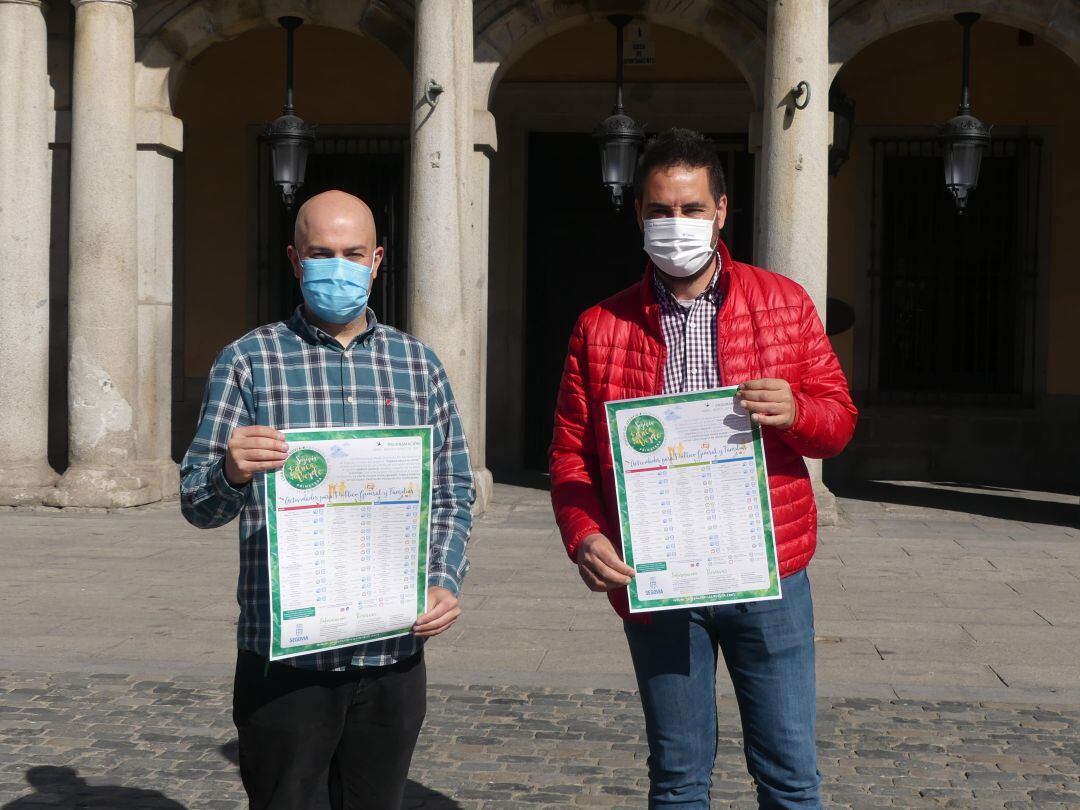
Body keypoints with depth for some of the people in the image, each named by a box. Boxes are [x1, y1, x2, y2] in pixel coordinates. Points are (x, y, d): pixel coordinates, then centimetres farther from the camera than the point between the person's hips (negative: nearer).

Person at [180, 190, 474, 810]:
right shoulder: (249, 361, 1)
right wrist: (231, 474, -24)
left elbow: (454, 493, 12)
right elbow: (197, 504, -2)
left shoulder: (419, 364, 9)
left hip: (393, 655, 3)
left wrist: (446, 582, -4)